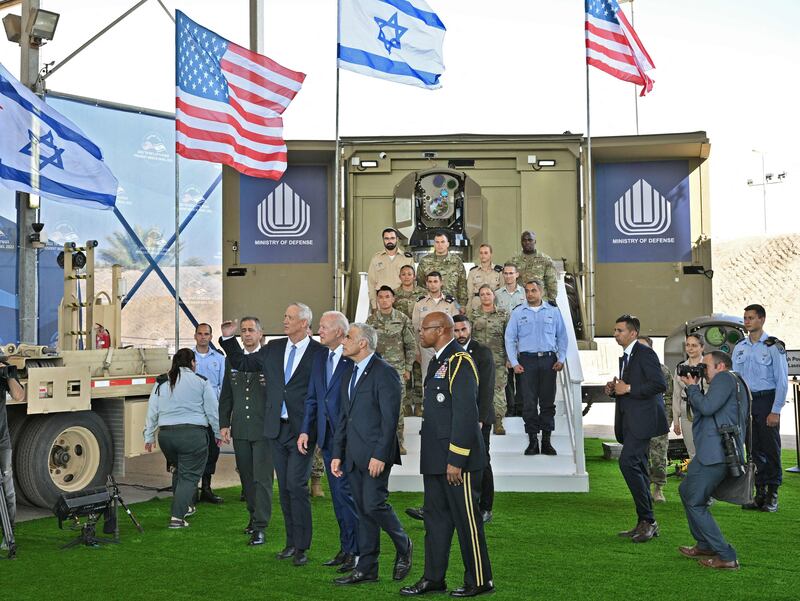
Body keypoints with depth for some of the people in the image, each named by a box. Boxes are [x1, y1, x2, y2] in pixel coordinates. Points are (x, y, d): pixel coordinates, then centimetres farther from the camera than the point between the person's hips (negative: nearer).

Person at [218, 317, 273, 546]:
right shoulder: (232, 360, 12)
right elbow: (226, 396, 15)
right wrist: (224, 424, 8)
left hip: (264, 429, -5)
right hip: (240, 430, 5)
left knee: (262, 478, -5)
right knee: (246, 477, 13)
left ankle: (260, 528, -3)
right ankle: (254, 516, 29)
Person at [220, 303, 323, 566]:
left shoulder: (319, 352, -6)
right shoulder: (273, 348, 10)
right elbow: (241, 363, 19)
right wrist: (228, 338, 7)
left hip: (302, 430, -5)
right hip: (277, 428, 5)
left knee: (296, 485, -8)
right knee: (284, 488, 11)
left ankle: (301, 547, 2)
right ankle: (291, 542, 22)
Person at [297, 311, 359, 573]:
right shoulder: (320, 357, 12)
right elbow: (312, 397, 15)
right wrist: (305, 430, 9)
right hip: (327, 436, 7)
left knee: (345, 491, -7)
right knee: (338, 494, 13)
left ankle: (355, 551, 3)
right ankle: (345, 548, 22)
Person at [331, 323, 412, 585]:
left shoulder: (385, 373, -10)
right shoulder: (349, 373, 16)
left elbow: (390, 419, -15)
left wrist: (380, 455, -19)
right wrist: (337, 454, 14)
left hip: (375, 454, -8)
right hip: (354, 455, 8)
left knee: (374, 505, -10)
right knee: (363, 510, 10)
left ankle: (403, 546, 15)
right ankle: (366, 568, 15)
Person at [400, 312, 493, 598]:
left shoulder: (460, 362, -14)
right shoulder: (437, 362, 16)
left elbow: (466, 413, -20)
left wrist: (456, 460, -22)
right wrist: (431, 456, 17)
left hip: (458, 458, -9)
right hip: (435, 458, 10)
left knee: (466, 519, 0)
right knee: (435, 517, 13)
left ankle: (479, 580, 12)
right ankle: (433, 578, 22)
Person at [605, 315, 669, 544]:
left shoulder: (645, 353, -9)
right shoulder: (625, 357, 20)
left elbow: (660, 384, -19)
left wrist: (628, 388, -17)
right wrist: (613, 389, 8)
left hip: (642, 419, -10)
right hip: (629, 420, 10)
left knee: (628, 462, -20)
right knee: (638, 468, 11)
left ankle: (647, 520, -14)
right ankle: (645, 524, 17)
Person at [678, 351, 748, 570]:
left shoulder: (725, 377, -5)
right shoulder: (735, 384, 26)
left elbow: (707, 407, -18)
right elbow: (702, 411, 24)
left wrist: (692, 387, -2)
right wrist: (693, 389, 15)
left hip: (716, 453, -11)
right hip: (715, 452, 11)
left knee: (694, 502, -6)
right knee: (686, 490, 23)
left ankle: (726, 557, -5)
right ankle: (705, 545, 29)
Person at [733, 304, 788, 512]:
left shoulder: (773, 346, -6)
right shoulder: (739, 348, 9)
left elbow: (782, 380, -6)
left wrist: (775, 411, -11)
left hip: (766, 400, -5)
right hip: (746, 401, 5)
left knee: (771, 448, -1)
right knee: (754, 449, 7)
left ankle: (772, 495, 7)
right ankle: (760, 493, 14)